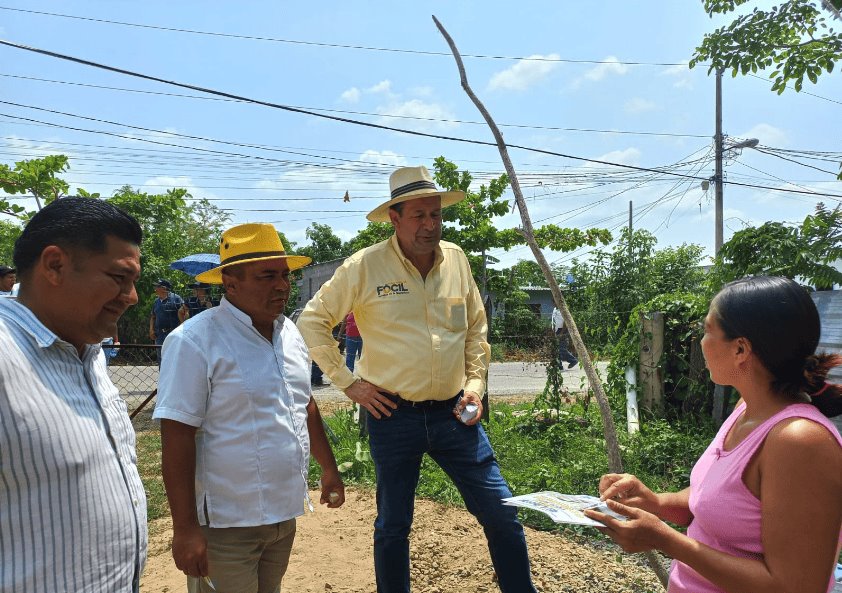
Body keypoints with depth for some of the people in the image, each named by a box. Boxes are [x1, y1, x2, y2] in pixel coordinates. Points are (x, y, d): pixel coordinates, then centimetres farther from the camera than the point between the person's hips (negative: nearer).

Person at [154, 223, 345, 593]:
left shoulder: (289, 332, 4)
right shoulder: (194, 341, -17)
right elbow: (177, 439, -18)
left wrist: (329, 468, 18)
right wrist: (185, 528, -18)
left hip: (285, 514, 7)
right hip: (225, 524, -7)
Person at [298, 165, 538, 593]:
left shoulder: (456, 259, 3)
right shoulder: (364, 266, -9)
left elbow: (476, 329, 14)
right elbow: (312, 321, -1)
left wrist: (475, 384, 4)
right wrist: (346, 382, -4)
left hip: (453, 412, 3)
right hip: (393, 415, -2)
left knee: (501, 512, 7)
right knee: (393, 524, 13)